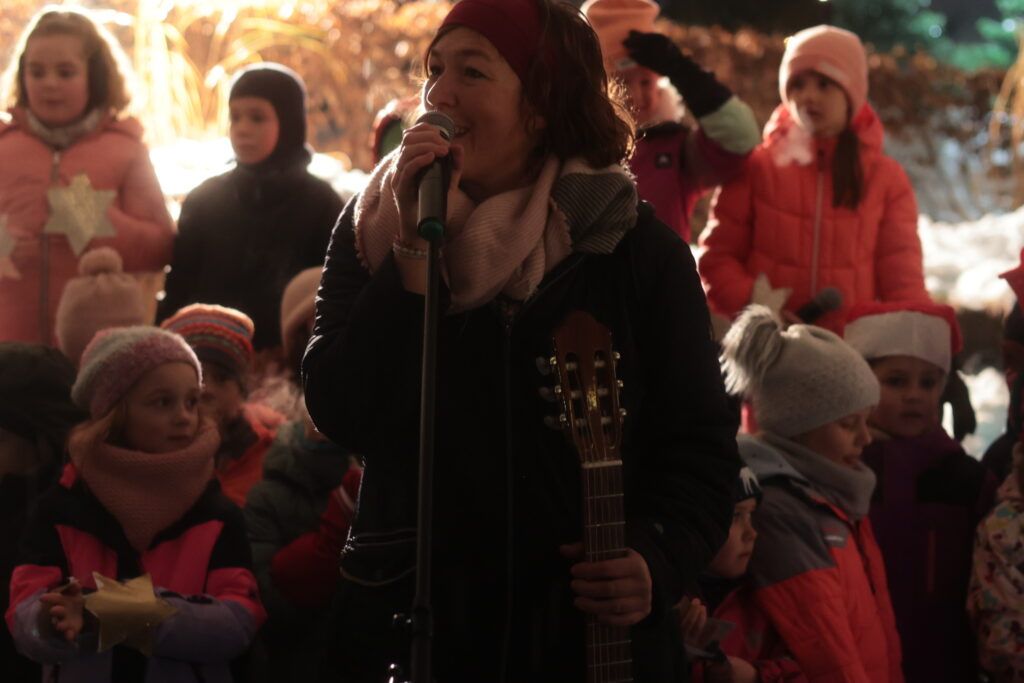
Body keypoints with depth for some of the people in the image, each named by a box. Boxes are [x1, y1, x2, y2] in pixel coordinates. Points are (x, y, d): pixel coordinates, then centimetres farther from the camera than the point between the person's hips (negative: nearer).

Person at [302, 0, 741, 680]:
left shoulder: (634, 248, -3)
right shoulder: (374, 227, 2)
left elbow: (700, 445, -1)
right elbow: (343, 414, -10)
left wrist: (659, 557, -18)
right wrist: (416, 245, -15)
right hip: (407, 620, 1)